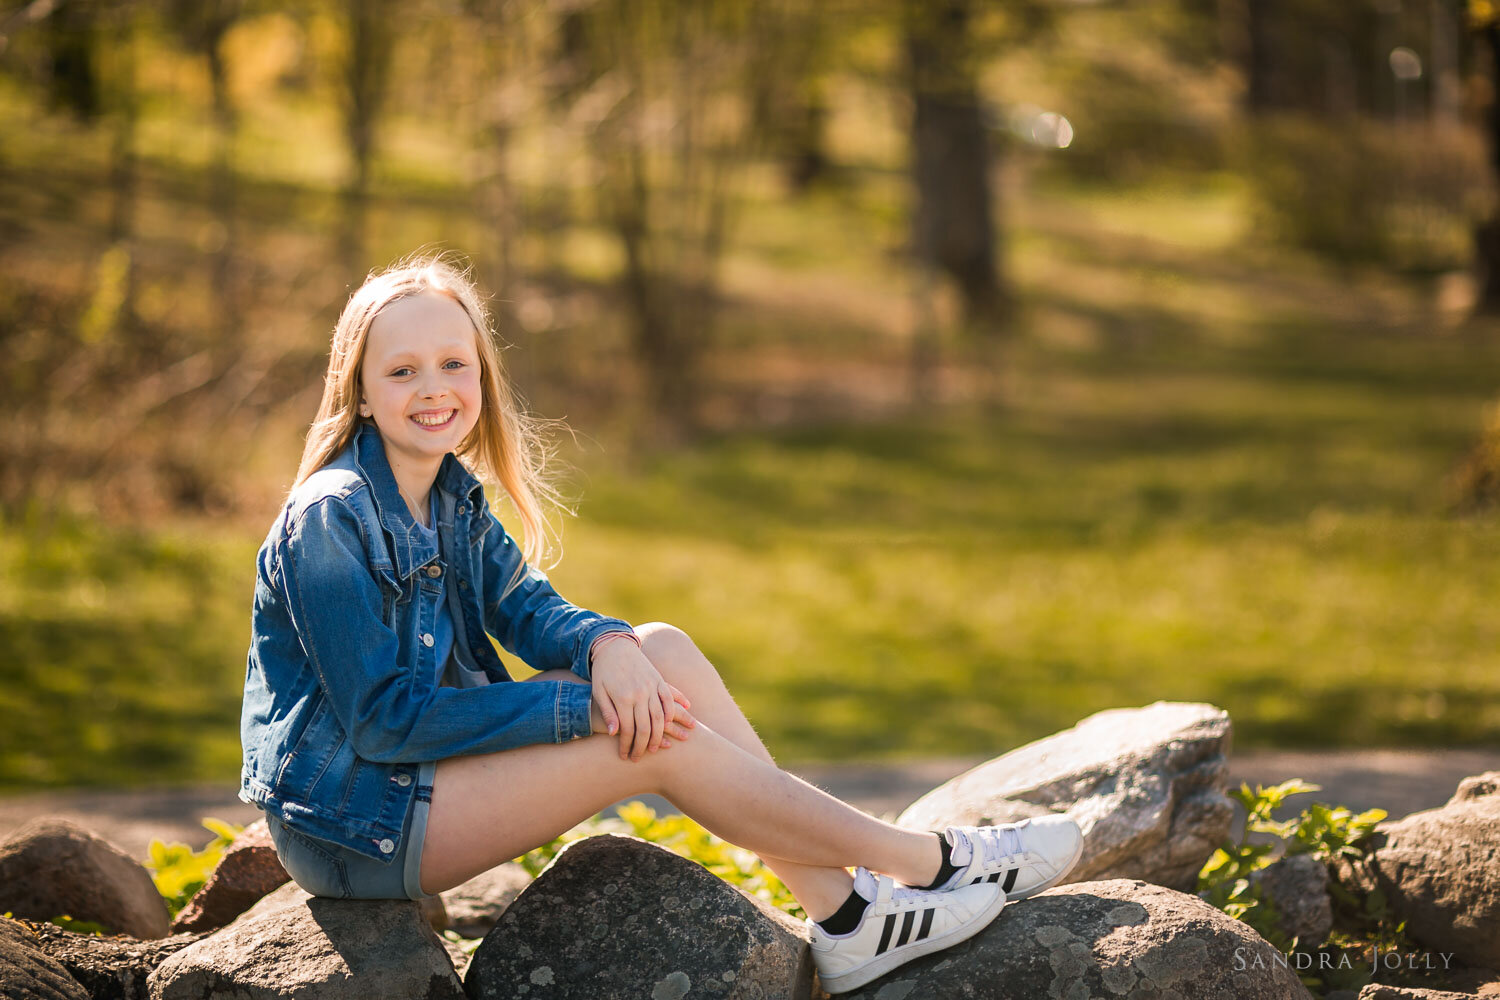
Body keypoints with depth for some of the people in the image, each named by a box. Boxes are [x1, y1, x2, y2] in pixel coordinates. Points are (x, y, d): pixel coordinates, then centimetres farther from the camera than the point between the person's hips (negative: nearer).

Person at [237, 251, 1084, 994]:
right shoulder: (328, 522, -20)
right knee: (657, 743, -19)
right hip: (352, 831, -9)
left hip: (427, 774, 9)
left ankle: (843, 913, -9)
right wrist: (577, 708, -24)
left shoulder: (455, 498, 8)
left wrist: (606, 645, -23)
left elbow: (528, 608, 2)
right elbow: (381, 719, -23)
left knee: (661, 652, -5)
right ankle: (935, 863, -8)